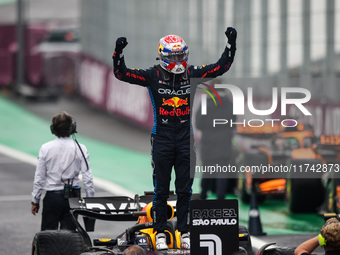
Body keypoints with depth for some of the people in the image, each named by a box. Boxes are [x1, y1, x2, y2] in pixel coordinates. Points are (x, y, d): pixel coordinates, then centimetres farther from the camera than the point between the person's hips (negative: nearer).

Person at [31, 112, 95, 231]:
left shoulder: (46, 148, -5)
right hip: (72, 196, 1)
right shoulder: (80, 148, -5)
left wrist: (35, 201, 8)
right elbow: (87, 177, -4)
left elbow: (39, 177, -1)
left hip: (52, 196, -1)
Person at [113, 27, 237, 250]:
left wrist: (231, 45, 0)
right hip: (162, 138, -2)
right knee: (161, 189, 3)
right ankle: (160, 233, 10)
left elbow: (220, 68, 8)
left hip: (186, 139, 2)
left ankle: (185, 233, 13)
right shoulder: (153, 76, -3)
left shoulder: (191, 74, 3)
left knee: (185, 189, 6)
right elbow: (122, 74, -7)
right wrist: (118, 53, -22)